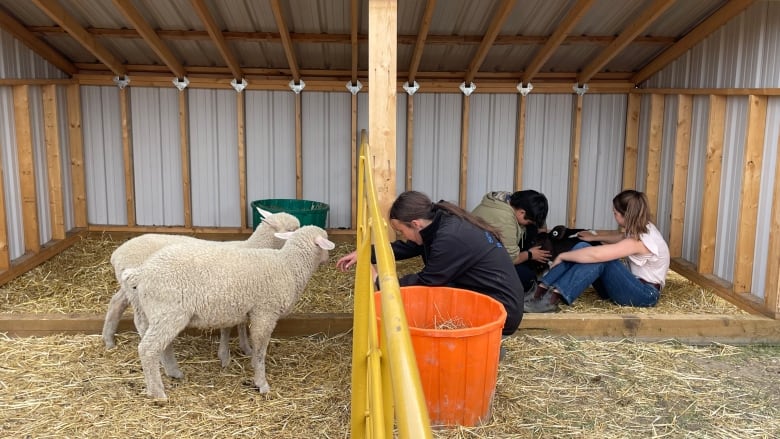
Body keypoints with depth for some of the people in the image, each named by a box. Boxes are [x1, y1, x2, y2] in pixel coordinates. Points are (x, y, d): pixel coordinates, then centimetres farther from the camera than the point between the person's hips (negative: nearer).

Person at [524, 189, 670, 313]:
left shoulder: (638, 241, -26)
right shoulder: (642, 227, 2)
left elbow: (594, 255, -34)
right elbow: (621, 236, 26)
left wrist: (562, 256, -23)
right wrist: (594, 236, 20)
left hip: (646, 294, -8)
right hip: (634, 284, 8)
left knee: (599, 258, -32)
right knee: (582, 247, -13)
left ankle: (553, 299, -40)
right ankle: (542, 289, -24)